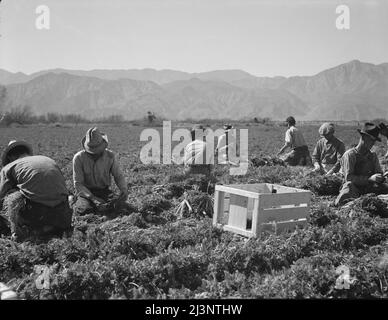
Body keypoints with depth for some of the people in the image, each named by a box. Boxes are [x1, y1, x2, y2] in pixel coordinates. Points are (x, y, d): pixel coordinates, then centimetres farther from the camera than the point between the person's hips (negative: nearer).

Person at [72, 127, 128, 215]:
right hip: (85, 192, -2)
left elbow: (119, 176, 2)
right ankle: (76, 203, 8)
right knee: (85, 210, -29)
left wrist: (124, 189, -20)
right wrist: (92, 198, -28)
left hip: (104, 191, 2)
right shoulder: (78, 158, -15)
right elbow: (78, 183, -15)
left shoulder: (110, 156, -9)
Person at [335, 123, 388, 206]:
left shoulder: (373, 156, 12)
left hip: (368, 187, 5)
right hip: (353, 187, -5)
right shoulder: (350, 155, -7)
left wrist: (380, 178, -13)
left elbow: (379, 173, 13)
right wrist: (369, 179, -25)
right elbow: (348, 177, -17)